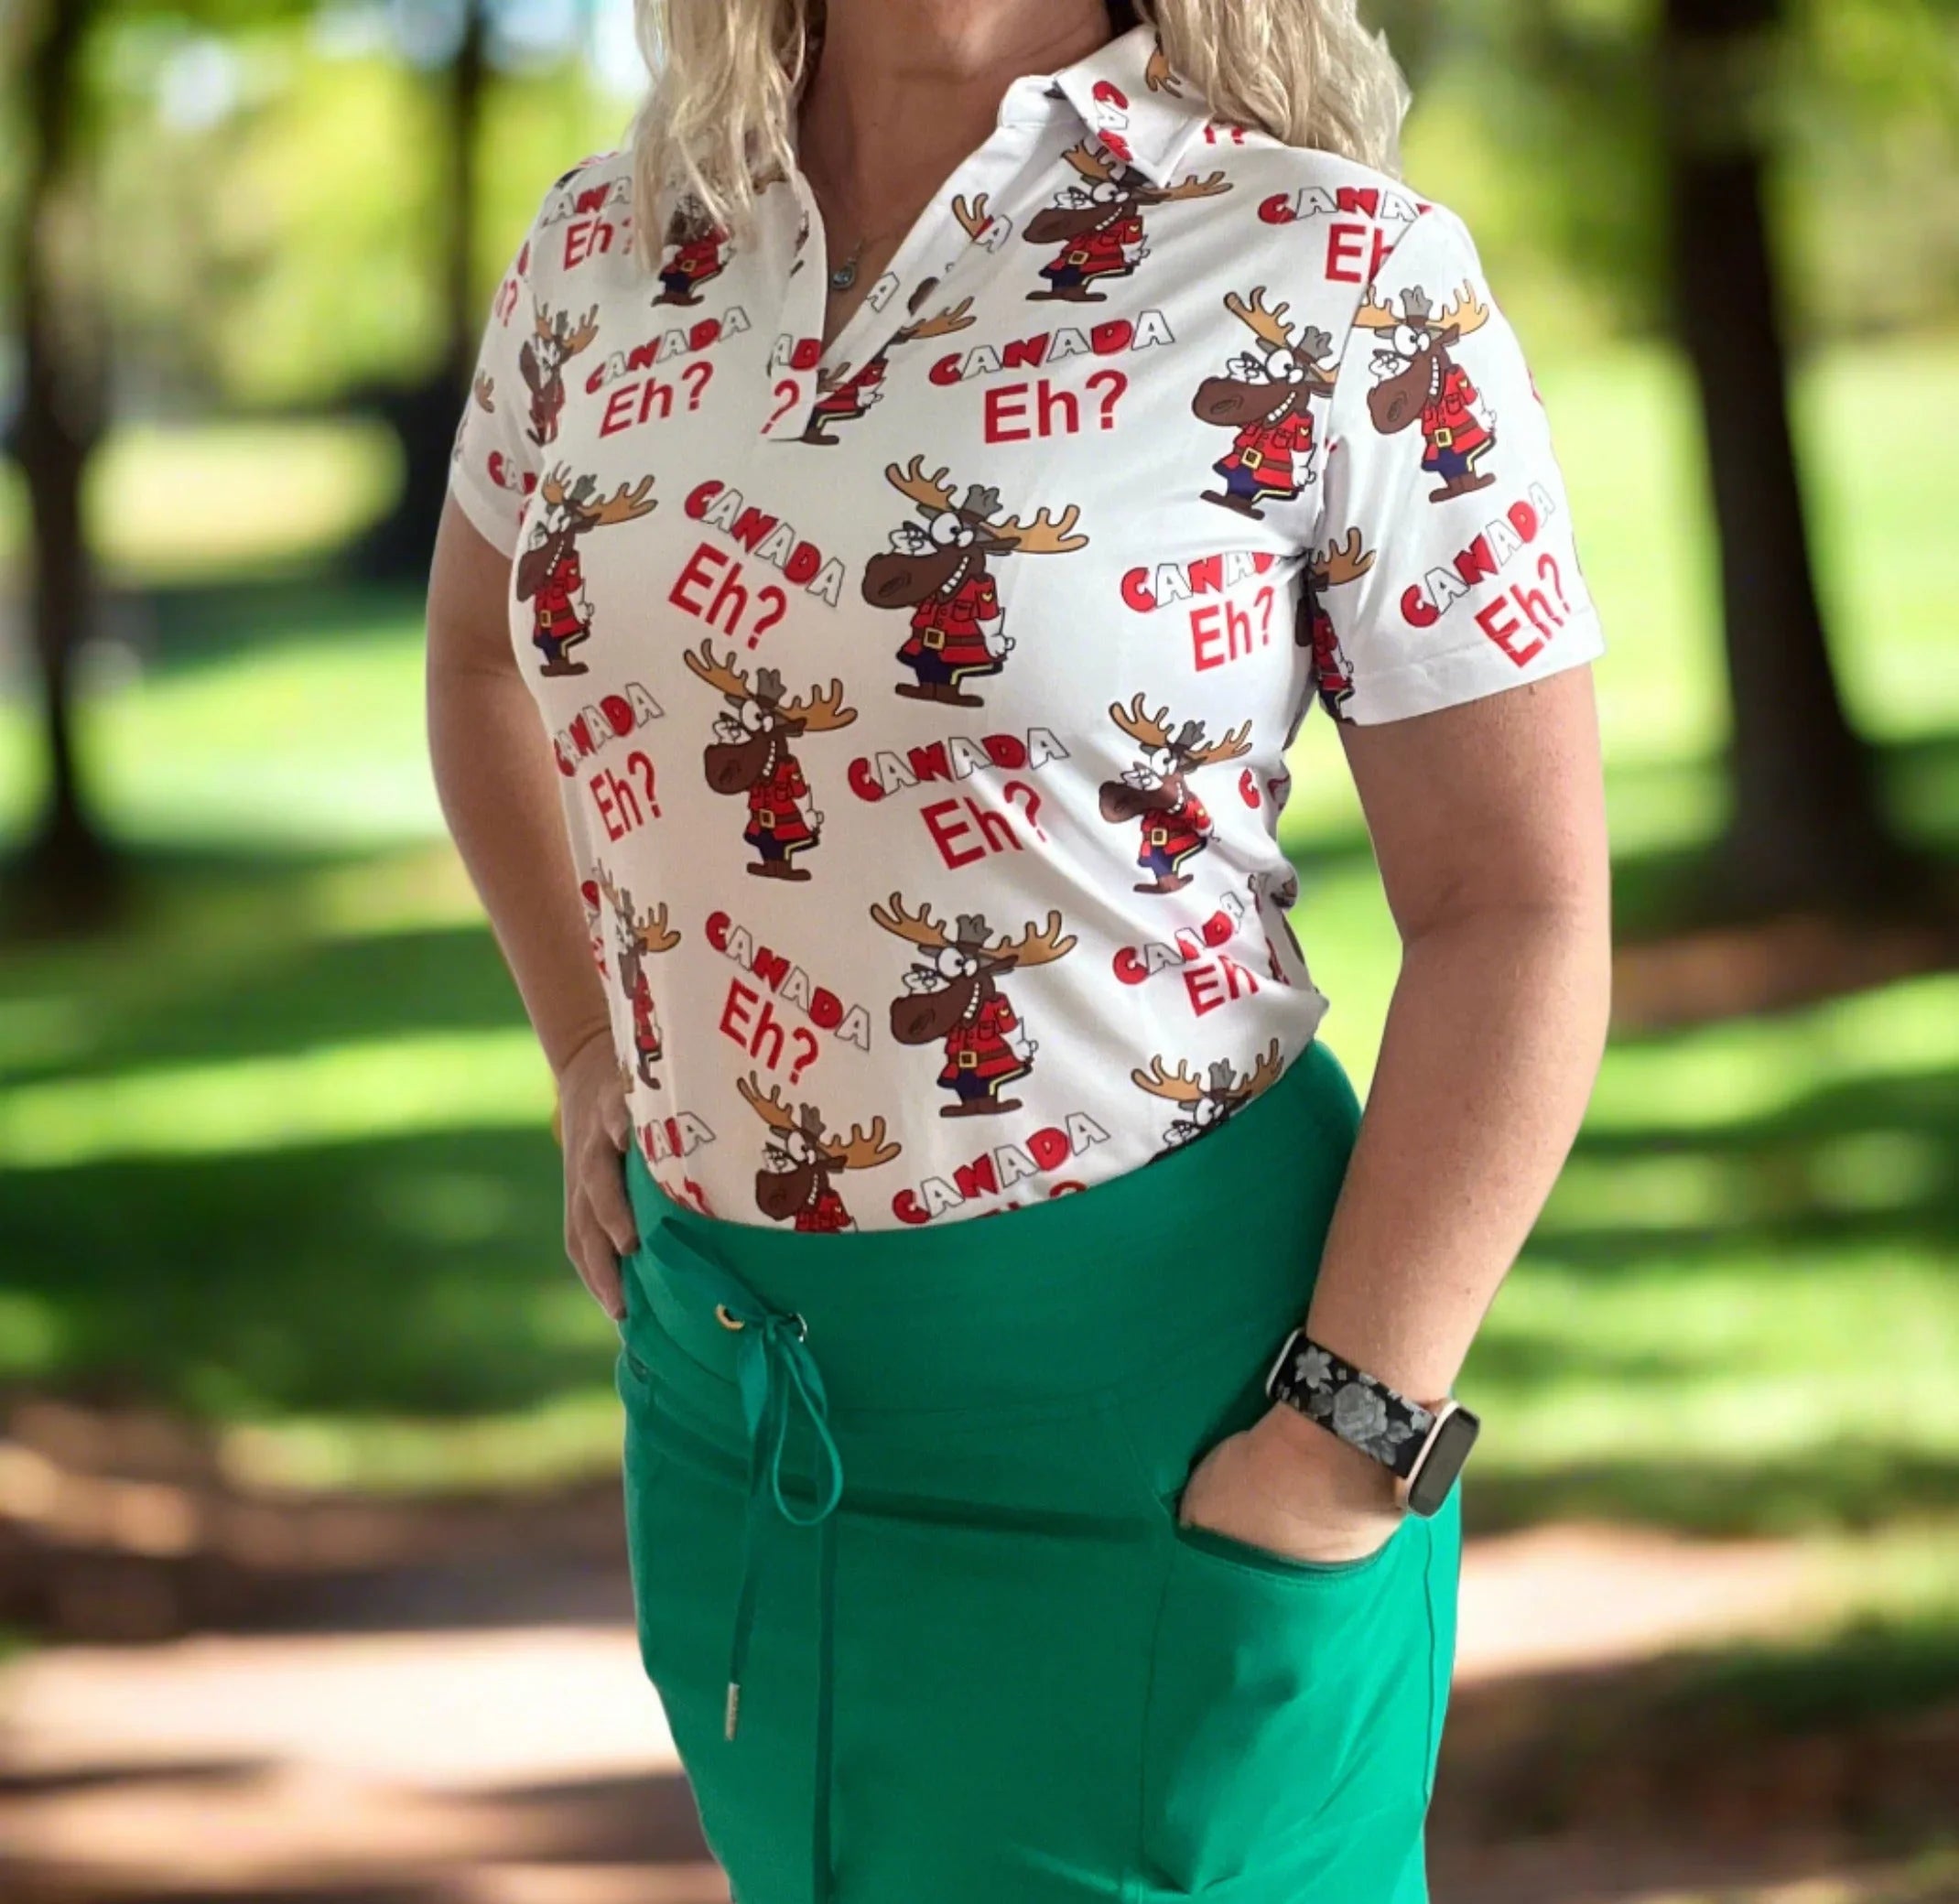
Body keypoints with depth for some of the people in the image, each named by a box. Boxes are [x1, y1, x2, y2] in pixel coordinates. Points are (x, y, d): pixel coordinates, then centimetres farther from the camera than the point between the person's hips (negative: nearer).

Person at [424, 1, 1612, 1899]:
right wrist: (589, 1055, 13)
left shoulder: (1340, 283, -13)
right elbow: (482, 642, 23)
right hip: (717, 1366, 5)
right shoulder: (603, 251, 2)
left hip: (1141, 1389, -5)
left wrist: (1346, 1450, -17)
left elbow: (1520, 911, -13)